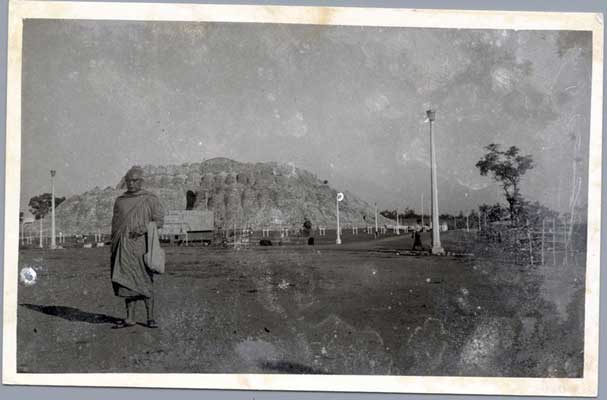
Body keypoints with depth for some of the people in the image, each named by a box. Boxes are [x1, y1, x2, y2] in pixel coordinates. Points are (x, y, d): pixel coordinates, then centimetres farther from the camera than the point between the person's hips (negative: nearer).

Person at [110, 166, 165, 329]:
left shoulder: (150, 199, 1)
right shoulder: (120, 201, 13)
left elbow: (159, 220, -4)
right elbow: (115, 225, 15)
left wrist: (143, 229, -20)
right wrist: (113, 248, 11)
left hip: (141, 244, -3)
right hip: (124, 247, 4)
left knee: (145, 281, -3)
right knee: (126, 281, 1)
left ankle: (150, 318, 4)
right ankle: (130, 318, 5)